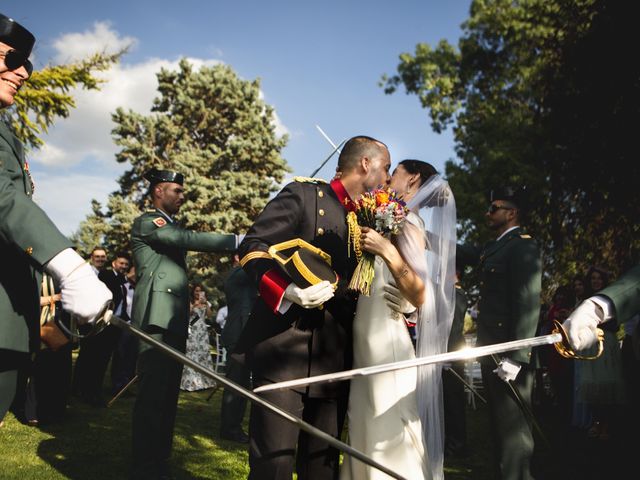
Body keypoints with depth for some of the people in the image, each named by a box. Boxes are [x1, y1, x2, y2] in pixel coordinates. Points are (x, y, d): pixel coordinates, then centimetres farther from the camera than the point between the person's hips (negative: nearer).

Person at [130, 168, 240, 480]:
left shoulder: (171, 227, 26)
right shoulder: (146, 221, -3)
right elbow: (190, 239, -16)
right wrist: (238, 240, -20)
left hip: (175, 319, 9)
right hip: (157, 316, -9)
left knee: (168, 394, 10)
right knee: (152, 394, -9)